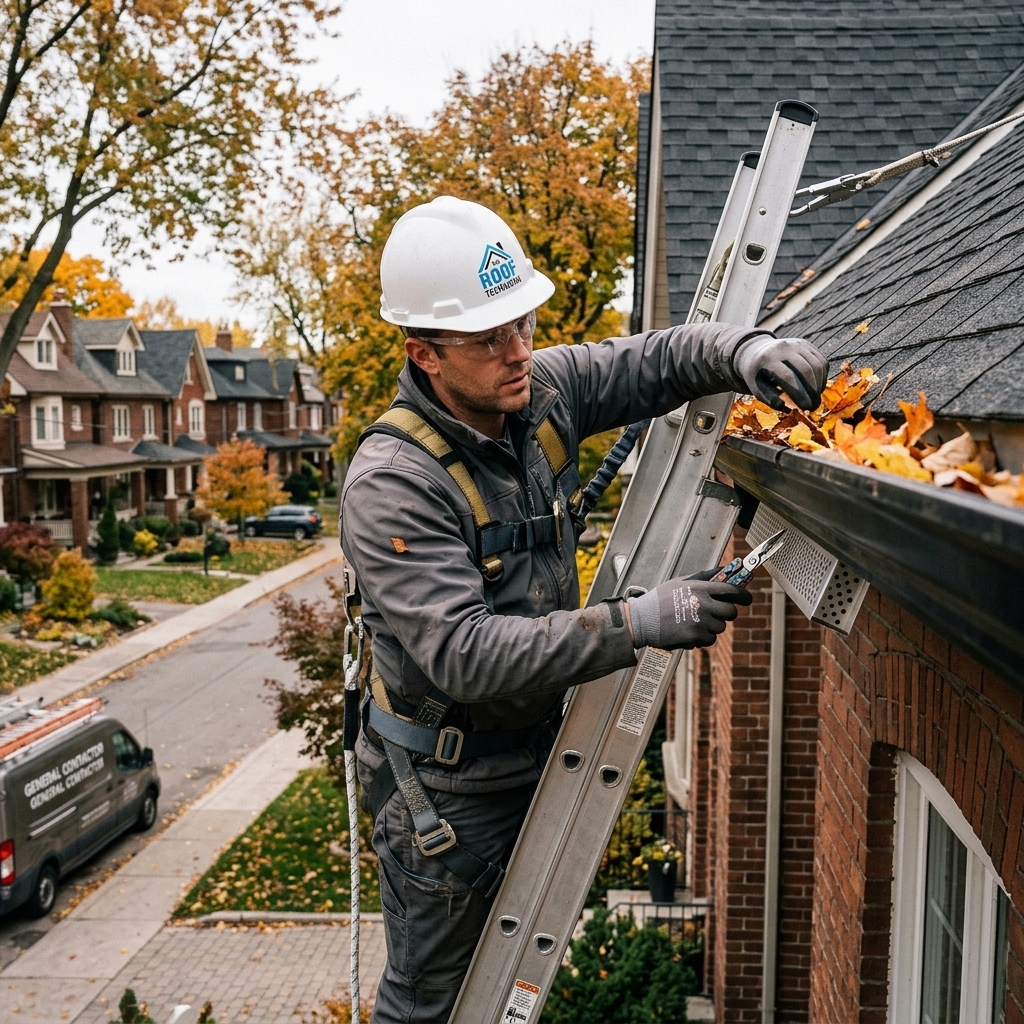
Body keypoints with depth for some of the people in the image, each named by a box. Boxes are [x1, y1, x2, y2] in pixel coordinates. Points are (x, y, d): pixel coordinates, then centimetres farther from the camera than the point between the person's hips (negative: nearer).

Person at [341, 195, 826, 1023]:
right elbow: (467, 654, -34)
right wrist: (639, 624, -38)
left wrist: (744, 350, -22)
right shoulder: (391, 484, -29)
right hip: (447, 782, -6)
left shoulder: (542, 390, -8)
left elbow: (658, 360, 1)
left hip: (537, 745, 7)